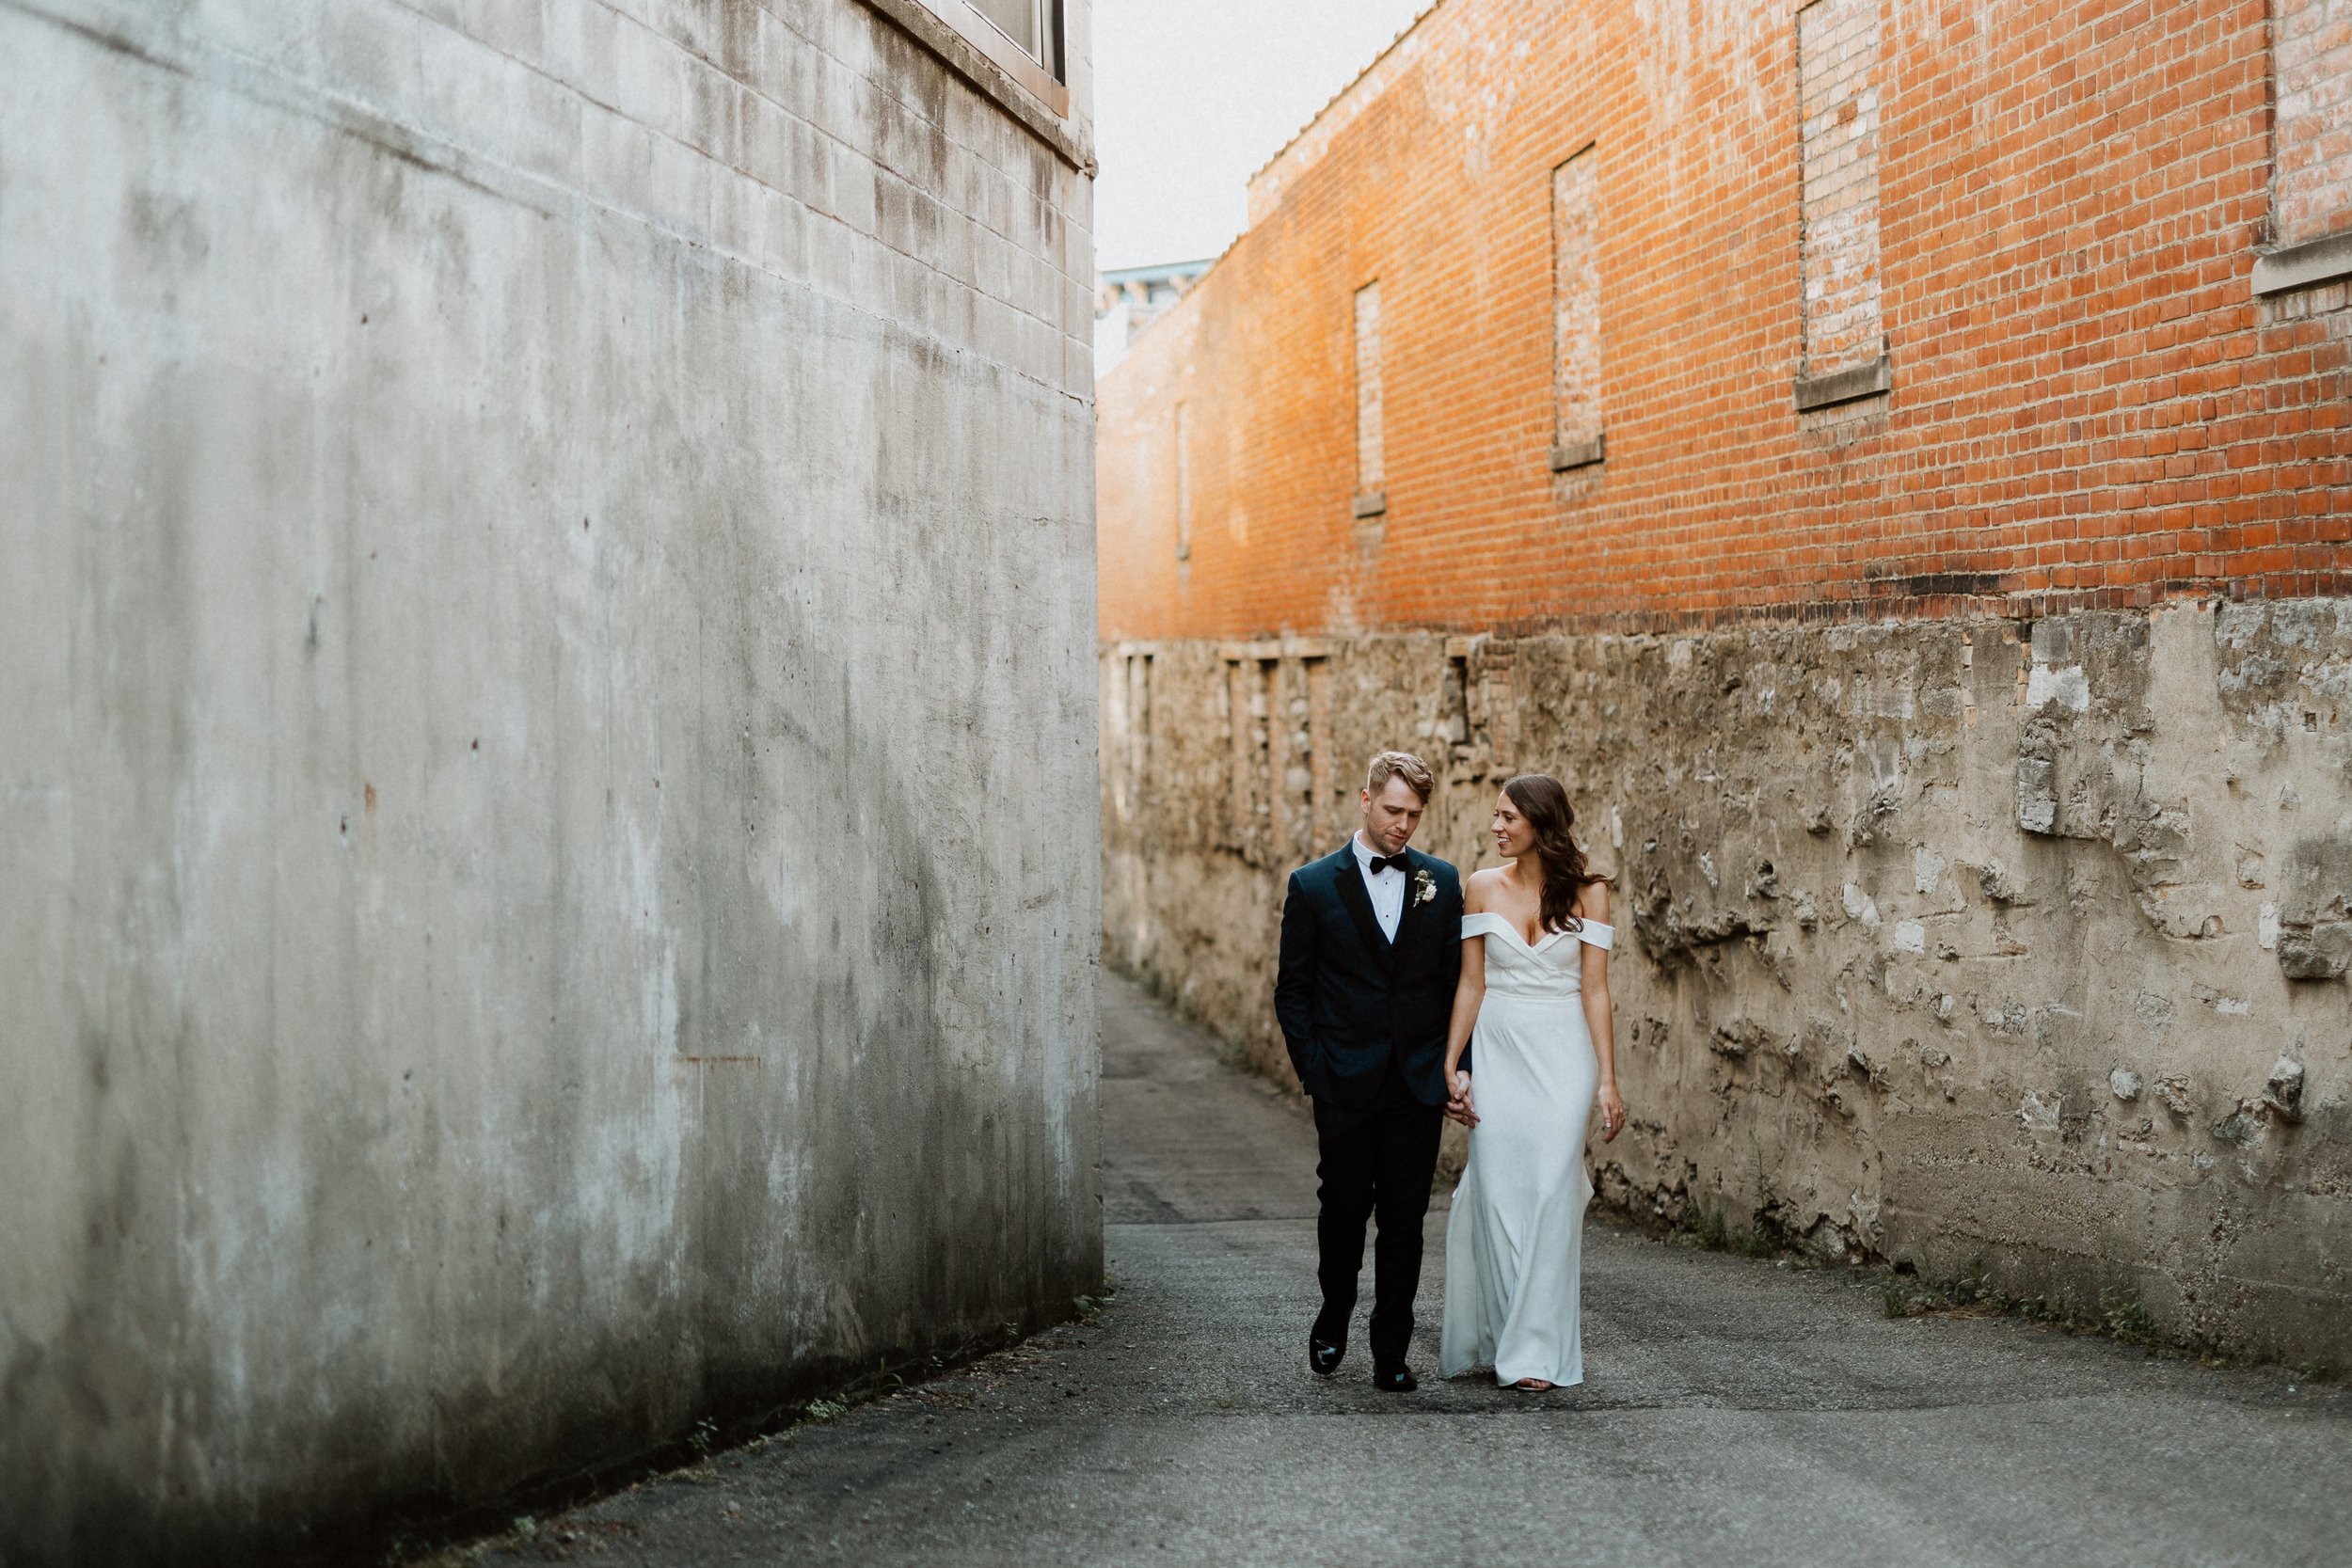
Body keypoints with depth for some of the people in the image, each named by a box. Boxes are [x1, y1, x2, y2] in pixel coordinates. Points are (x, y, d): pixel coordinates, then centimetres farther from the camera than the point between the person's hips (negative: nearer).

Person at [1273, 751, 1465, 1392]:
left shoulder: (1442, 882, 6)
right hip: (1346, 1086, -1)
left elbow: (1458, 979, 8)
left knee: (1404, 1219, 3)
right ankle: (1333, 1320, 29)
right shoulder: (1314, 885, 0)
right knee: (1344, 1207, 5)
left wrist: (1456, 1066, 1)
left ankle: (1391, 1351, 10)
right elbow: (1293, 990, 3)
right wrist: (1313, 1069, -4)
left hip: (1420, 1082, 1)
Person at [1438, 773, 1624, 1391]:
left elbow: (1595, 988, -3)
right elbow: (1471, 982, 6)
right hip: (1497, 1050, 2)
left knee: (1551, 1194, -6)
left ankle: (1539, 1350, 0)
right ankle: (1500, 1337, 13)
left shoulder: (1586, 890, -1)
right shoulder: (1482, 887, 5)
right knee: (1497, 1194, 0)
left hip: (1563, 1055, -2)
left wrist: (1607, 1079, -7)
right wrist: (1452, 1065, 1)